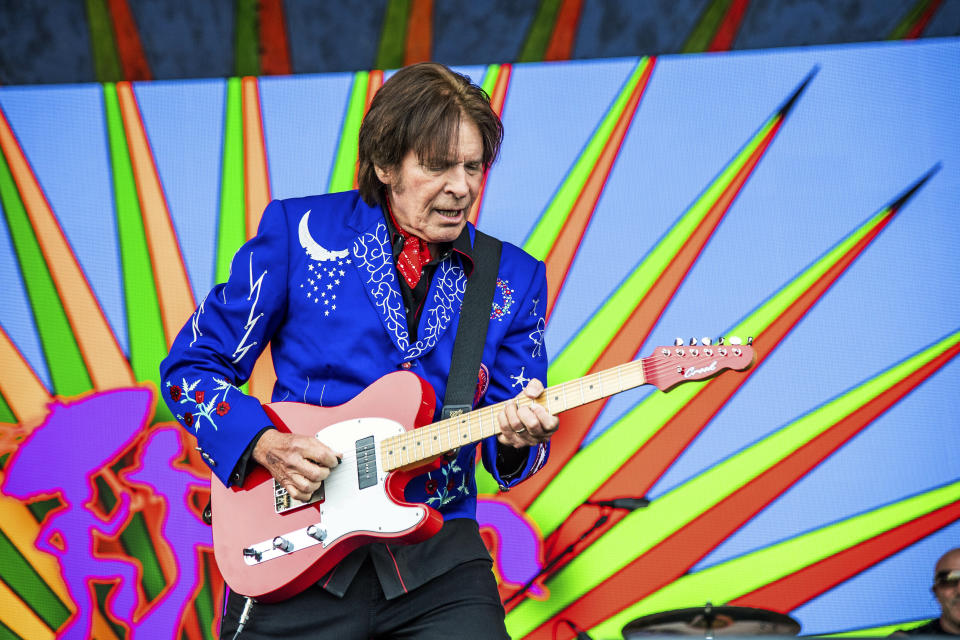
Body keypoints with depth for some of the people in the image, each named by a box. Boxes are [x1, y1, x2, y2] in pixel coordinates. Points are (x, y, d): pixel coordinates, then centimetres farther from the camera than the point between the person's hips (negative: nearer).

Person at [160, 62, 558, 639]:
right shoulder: (299, 231, 0)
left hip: (437, 553, 2)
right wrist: (264, 444, -12)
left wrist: (516, 439, -16)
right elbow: (192, 365, 4)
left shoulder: (514, 281, 7)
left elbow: (507, 457, 8)